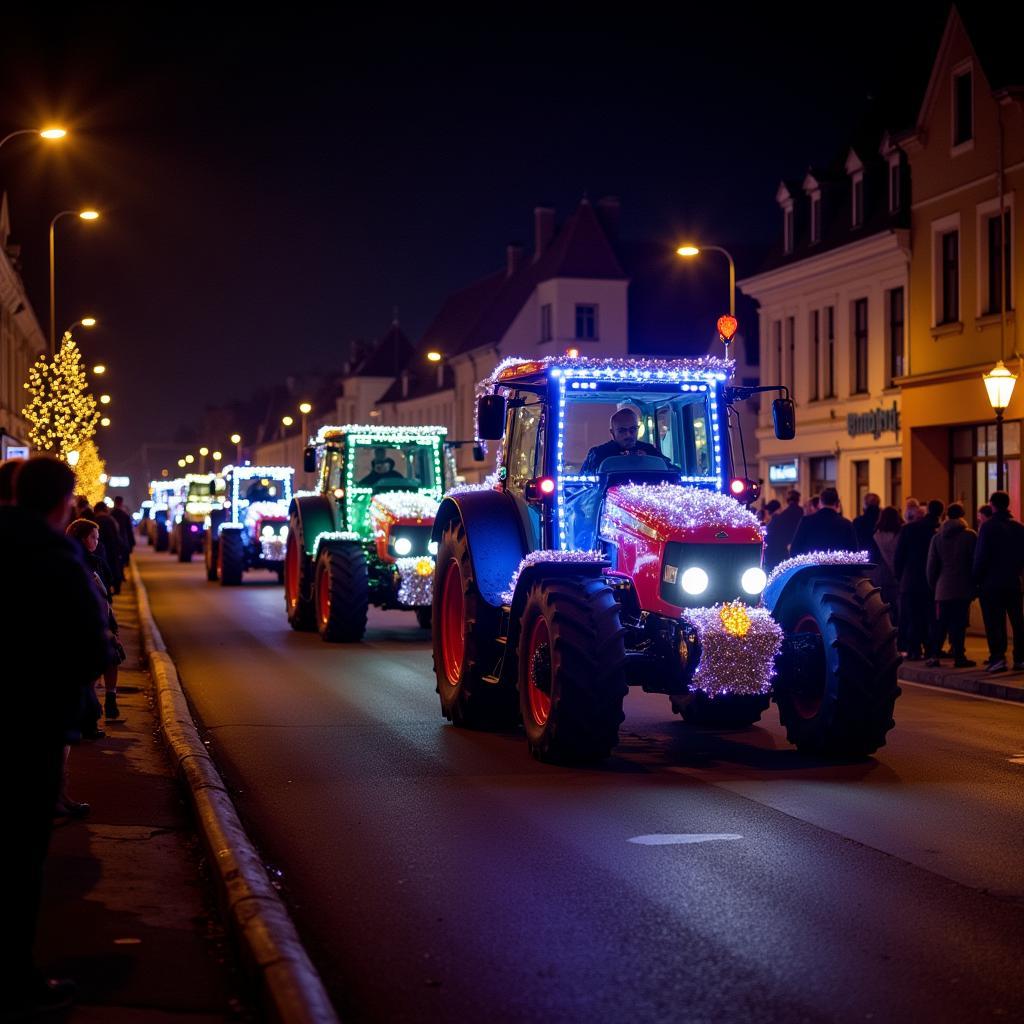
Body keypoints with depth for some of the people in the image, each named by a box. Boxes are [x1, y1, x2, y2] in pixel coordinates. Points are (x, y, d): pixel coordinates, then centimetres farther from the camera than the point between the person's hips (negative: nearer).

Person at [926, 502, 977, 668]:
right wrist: (975, 585, 6)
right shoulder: (970, 536, -4)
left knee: (941, 624, 8)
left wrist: (933, 585, 19)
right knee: (959, 624, -2)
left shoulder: (937, 537, 7)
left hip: (943, 588, 3)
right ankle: (959, 657, -2)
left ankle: (935, 656, 3)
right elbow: (975, 562, -3)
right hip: (963, 588, -3)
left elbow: (931, 566, 9)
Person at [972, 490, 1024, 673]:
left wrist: (977, 578, -3)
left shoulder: (988, 527, -10)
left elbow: (980, 556, -11)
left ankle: (998, 657, -9)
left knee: (994, 623, -2)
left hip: (991, 582, -4)